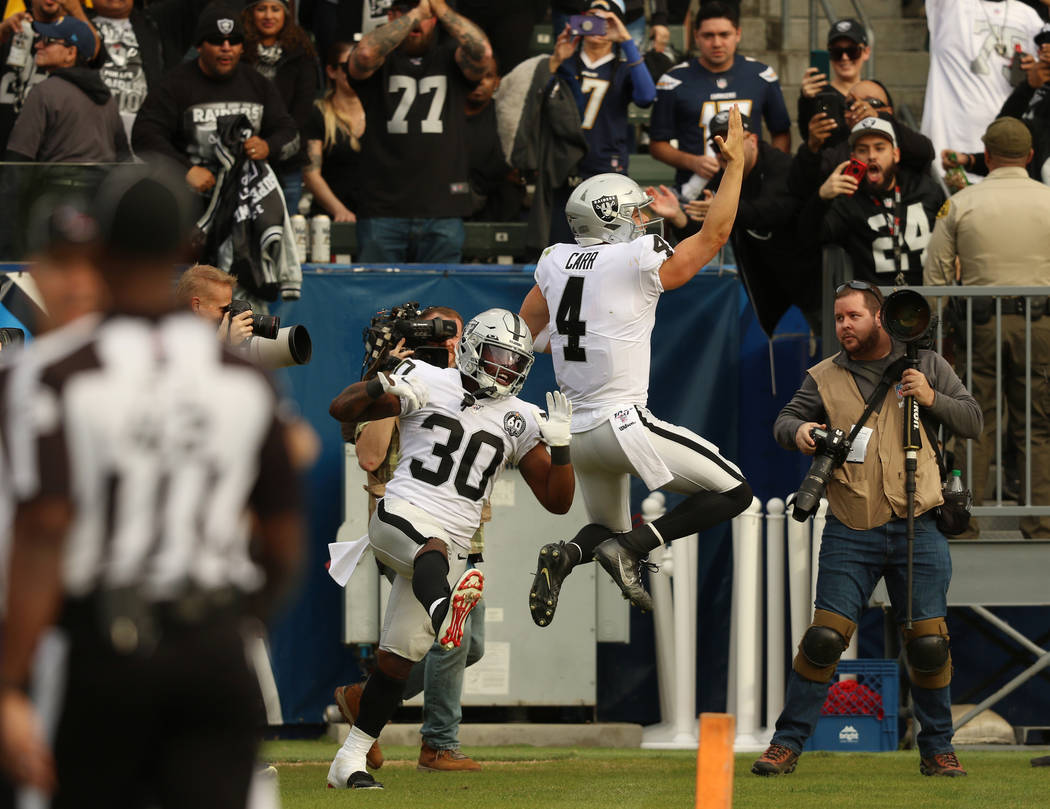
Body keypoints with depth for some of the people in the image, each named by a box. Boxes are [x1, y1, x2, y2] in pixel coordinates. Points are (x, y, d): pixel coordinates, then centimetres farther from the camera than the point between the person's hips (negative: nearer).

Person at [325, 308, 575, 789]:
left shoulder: (519, 422, 12)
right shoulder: (429, 383, 3)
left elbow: (557, 501, 11)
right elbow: (342, 410, 4)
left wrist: (560, 444, -4)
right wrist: (384, 389, -16)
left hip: (450, 545, 4)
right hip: (402, 515, -4)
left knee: (398, 658, 2)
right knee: (433, 548, -40)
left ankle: (350, 760, 11)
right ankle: (443, 613, -75)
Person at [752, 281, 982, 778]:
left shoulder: (925, 365, 7)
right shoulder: (825, 377, 8)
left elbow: (972, 421, 8)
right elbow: (785, 421, 8)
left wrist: (931, 399, -11)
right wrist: (798, 431, -16)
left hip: (916, 531, 0)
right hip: (850, 535, 0)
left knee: (928, 643, 1)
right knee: (824, 638, -8)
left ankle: (937, 750, 14)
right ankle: (788, 743, -1)